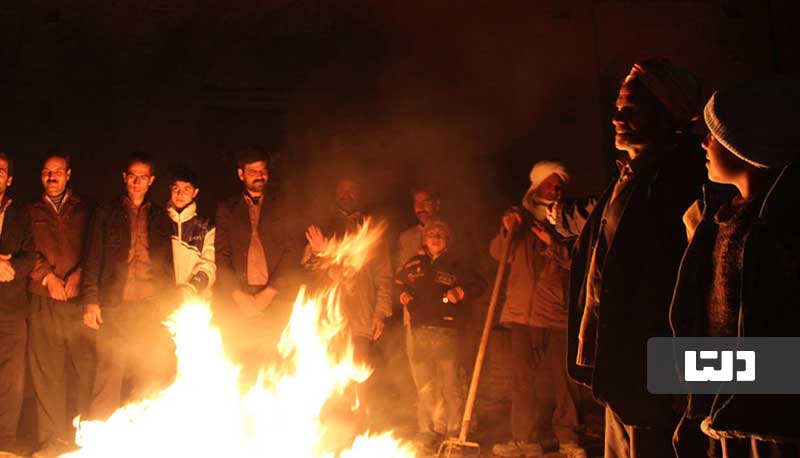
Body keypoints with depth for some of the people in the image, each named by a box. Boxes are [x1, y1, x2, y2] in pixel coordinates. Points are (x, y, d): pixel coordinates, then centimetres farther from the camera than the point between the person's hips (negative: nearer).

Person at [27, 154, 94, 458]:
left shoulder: (83, 210, 16)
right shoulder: (32, 212, 18)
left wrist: (78, 274, -7)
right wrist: (47, 276, -5)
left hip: (79, 296, -1)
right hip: (43, 299, 1)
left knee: (87, 365, -7)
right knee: (46, 370, -2)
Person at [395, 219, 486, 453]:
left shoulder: (454, 267, 8)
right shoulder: (414, 265, 14)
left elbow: (479, 284, 14)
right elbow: (398, 282, 31)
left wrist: (462, 292, -1)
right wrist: (402, 294, 13)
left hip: (446, 331, -2)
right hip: (420, 331, 2)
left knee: (450, 384, -4)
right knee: (424, 386, 4)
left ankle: (454, 431, 6)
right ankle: (426, 432, 12)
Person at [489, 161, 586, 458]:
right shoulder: (522, 219, 15)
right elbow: (499, 254, 10)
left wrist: (554, 244, -12)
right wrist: (507, 231, -8)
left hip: (559, 313, -2)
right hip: (523, 311, 2)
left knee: (562, 378, -3)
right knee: (524, 380, 3)